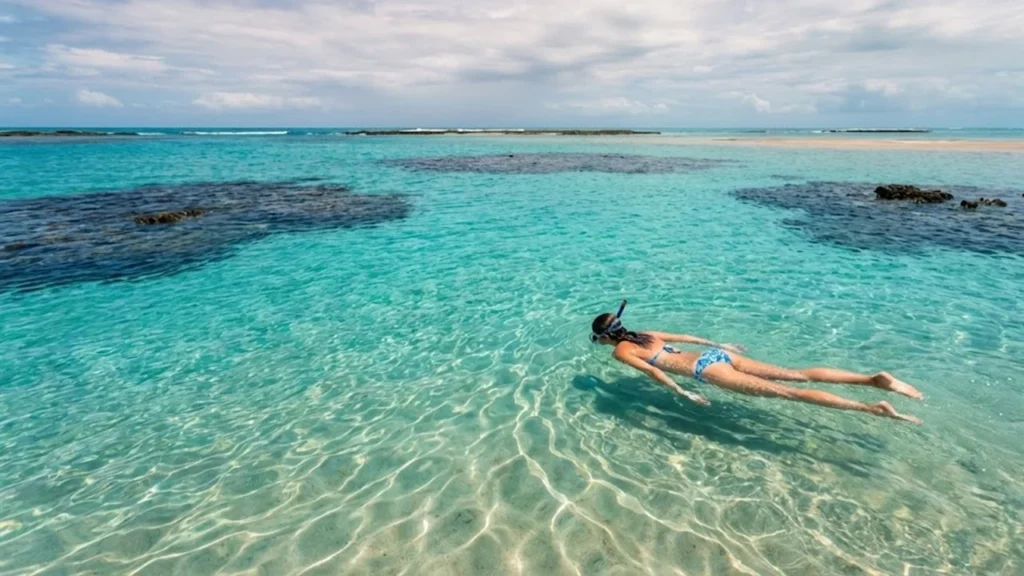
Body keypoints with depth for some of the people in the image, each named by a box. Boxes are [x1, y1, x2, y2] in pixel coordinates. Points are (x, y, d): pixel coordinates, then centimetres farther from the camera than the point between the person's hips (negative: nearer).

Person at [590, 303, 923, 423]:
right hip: (716, 355, 8)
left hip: (707, 368, -8)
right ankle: (875, 380, -3)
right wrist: (718, 345, 35)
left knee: (786, 393, -12)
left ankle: (874, 409, -15)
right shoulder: (643, 335, 23)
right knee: (798, 375, 3)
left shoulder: (620, 351, 0)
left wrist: (684, 394, -12)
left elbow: (652, 371, -15)